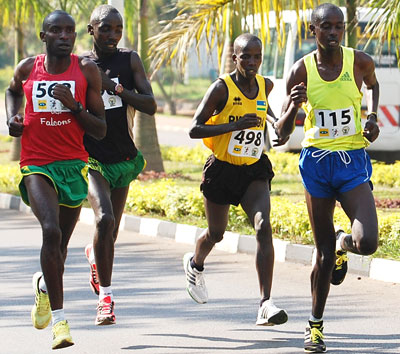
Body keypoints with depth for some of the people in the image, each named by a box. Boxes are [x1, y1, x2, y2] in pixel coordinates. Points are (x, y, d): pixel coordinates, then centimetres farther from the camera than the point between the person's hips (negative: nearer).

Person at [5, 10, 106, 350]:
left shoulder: (87, 70, -2)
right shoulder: (27, 69, 1)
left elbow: (100, 130, -3)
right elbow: (13, 91, 27)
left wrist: (74, 106, -18)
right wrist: (12, 118, 8)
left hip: (74, 165, 2)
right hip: (37, 165, -2)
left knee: (61, 243, 12)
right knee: (51, 231, -24)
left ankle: (45, 284, 49)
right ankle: (59, 318, -21)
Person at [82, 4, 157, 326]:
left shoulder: (130, 61, -2)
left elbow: (150, 106, -11)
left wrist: (115, 87, -23)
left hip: (124, 159, 3)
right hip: (91, 158, -3)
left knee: (110, 235, 14)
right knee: (105, 219, -25)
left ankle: (95, 255, 51)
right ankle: (106, 296, -16)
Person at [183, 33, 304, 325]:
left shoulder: (265, 85, 1)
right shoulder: (221, 88, -15)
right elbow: (195, 129, -19)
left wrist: (276, 123, 10)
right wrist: (235, 125, -28)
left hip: (254, 170, 3)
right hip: (221, 169, -3)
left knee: (263, 227, -20)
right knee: (216, 234, 14)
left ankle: (266, 305, -26)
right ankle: (195, 264, 53)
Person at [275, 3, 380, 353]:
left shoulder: (360, 62, -5)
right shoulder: (301, 71, -7)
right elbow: (282, 133, -2)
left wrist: (372, 117, 5)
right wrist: (292, 106, -23)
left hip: (353, 163, 0)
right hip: (316, 162, 0)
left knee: (367, 243, -19)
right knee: (324, 253, 4)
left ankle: (343, 242, 19)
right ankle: (315, 325, 21)